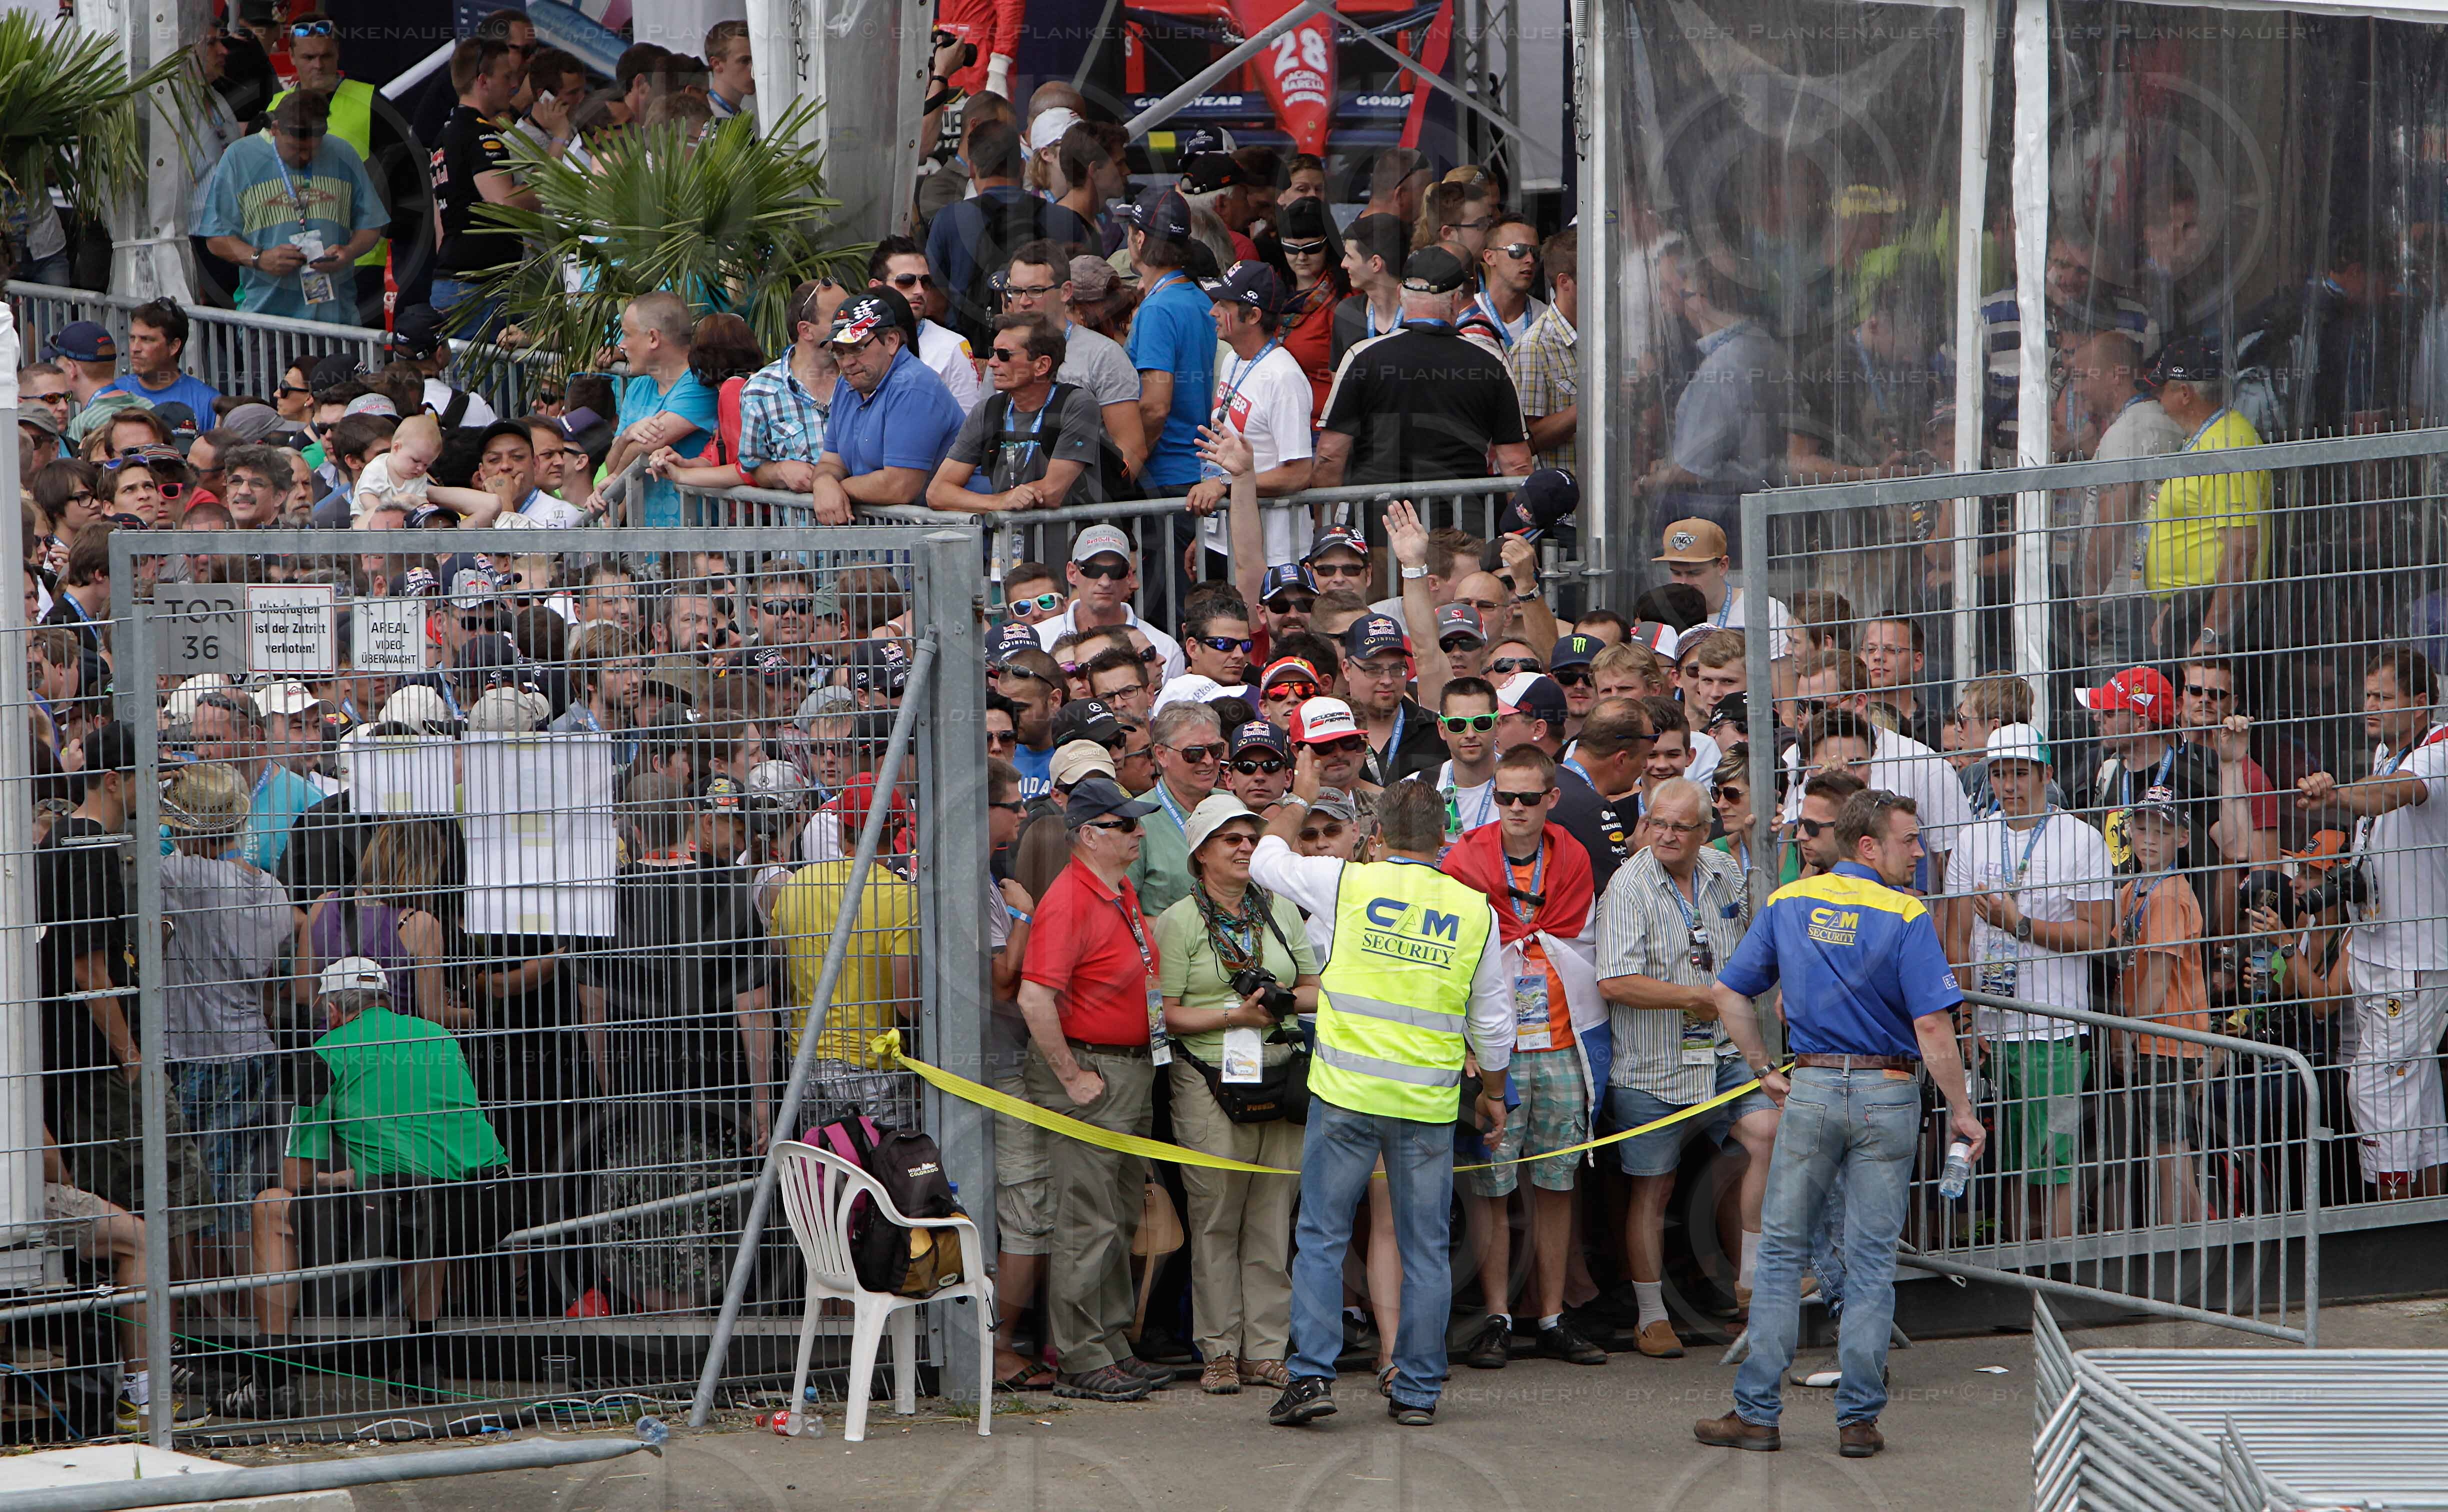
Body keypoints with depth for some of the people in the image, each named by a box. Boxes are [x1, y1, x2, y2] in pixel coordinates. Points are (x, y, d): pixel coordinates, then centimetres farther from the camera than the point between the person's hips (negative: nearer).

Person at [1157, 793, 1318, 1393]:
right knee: (1215, 1221, -3)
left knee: (1273, 1219, 2)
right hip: (1211, 1083, -4)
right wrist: (1234, 1016, -14)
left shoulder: (1281, 912, 15)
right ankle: (1219, 1351, 3)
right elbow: (1167, 1013, -4)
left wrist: (1286, 1000, -4)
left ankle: (1266, 1351, 7)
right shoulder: (1178, 922, 2)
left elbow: (1318, 990, 18)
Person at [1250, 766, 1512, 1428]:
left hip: (1347, 1093, -1)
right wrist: (1492, 1093, 24)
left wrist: (1298, 801, 32)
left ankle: (1312, 1373, -5)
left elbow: (1267, 859, 15)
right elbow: (1494, 1021, 9)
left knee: (1321, 1237, 5)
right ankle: (1418, 1390, 9)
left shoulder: (1347, 884, -3)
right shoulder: (1476, 911, 2)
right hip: (1429, 1101, 2)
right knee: (1425, 1249, 8)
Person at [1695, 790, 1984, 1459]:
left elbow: (1727, 995, 7)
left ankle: (1757, 1411, 7)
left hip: (1809, 1088, 3)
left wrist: (1764, 1071, 15)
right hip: (1888, 1092, -3)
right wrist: (1961, 1111, -9)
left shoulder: (1788, 903, 5)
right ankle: (1859, 1418, 5)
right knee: (1872, 1258, 4)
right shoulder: (1906, 917, -10)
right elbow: (1932, 1027, -16)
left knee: (1782, 1251, 9)